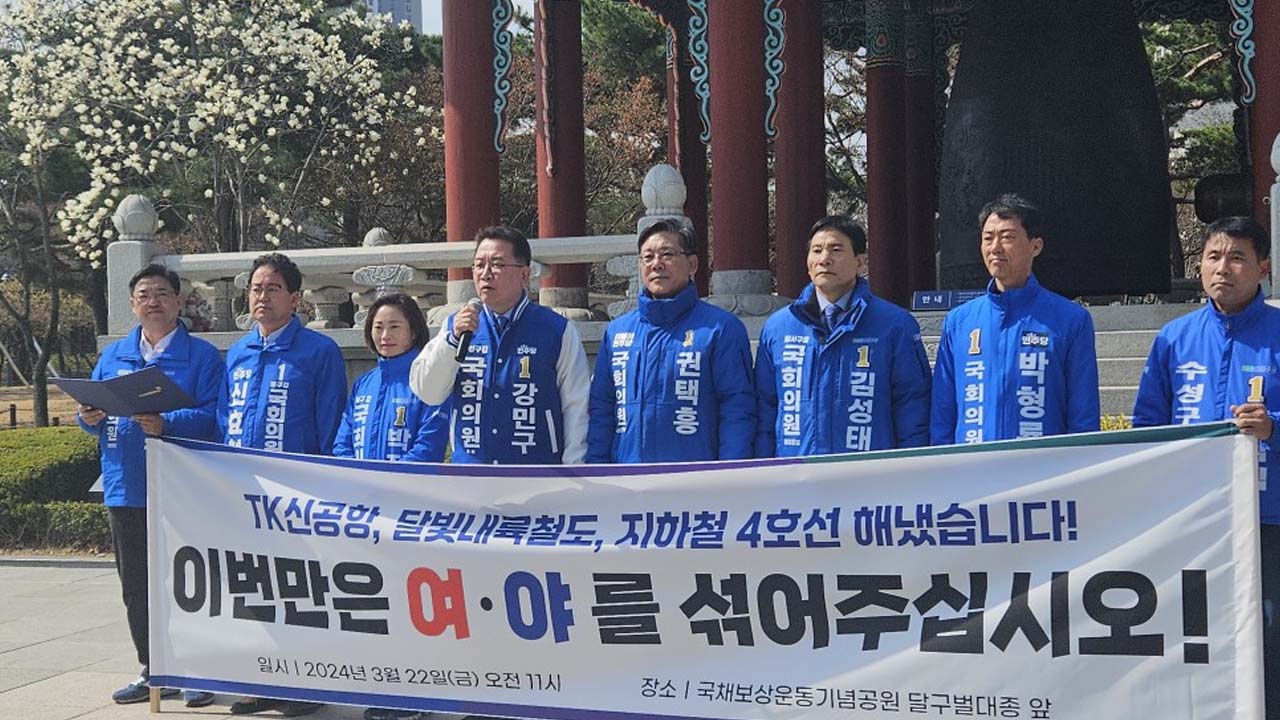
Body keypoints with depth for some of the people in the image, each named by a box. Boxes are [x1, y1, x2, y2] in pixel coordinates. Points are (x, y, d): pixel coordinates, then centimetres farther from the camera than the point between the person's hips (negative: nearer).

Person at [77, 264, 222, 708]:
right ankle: (154, 672, 23)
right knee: (136, 588, 11)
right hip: (125, 489, 6)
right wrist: (89, 419, -6)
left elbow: (214, 416, -12)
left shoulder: (202, 356, -1)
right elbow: (96, 413, 17)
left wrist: (167, 425, -26)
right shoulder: (113, 356, 15)